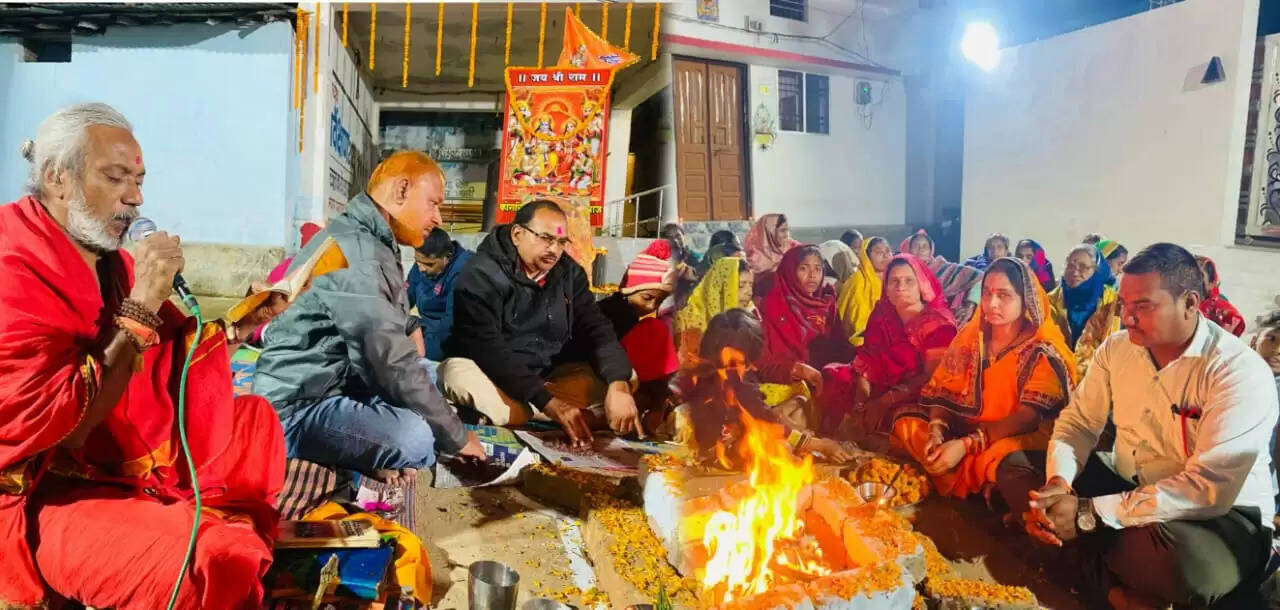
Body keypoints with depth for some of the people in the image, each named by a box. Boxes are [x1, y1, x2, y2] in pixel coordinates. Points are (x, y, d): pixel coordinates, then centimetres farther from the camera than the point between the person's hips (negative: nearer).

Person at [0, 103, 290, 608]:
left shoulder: (108, 259, 7)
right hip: (49, 493, -9)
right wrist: (141, 309, -25)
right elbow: (44, 425, -27)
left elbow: (164, 364, 17)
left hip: (138, 458, 10)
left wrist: (240, 326, 3)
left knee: (256, 421, 20)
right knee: (213, 563, -31)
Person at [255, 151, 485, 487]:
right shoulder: (356, 250, -21)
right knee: (413, 439, -33)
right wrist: (456, 436, -17)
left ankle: (377, 459, -1)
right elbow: (391, 360, -25)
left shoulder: (373, 243, 13)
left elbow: (383, 340, 17)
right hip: (297, 409, -11)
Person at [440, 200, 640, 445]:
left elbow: (595, 330, -6)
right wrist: (549, 402, -35)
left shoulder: (569, 273, 1)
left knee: (625, 378, -12)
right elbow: (487, 349, -26)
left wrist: (618, 384, -27)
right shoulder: (483, 275, -16)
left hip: (547, 375, 6)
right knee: (463, 378, -38)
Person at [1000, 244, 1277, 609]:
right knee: (1014, 465, -6)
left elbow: (1210, 488, -30)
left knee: (1178, 556, -42)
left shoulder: (1240, 372, -22)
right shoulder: (1116, 348, -2)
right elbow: (1079, 422, 1)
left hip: (1221, 514, -7)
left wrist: (1088, 513, -34)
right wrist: (1058, 482, -23)